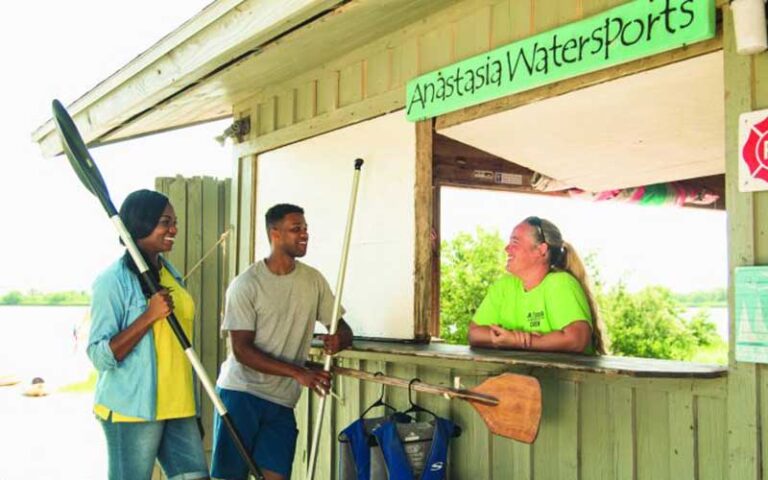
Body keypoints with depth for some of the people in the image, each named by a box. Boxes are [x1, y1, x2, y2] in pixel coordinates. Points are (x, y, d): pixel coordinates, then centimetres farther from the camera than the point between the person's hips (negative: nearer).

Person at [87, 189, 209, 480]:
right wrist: (150, 315, -23)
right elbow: (100, 356, -15)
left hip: (178, 406, 7)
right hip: (131, 410, -7)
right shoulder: (113, 281, -12)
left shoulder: (170, 274, 11)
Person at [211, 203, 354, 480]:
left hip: (282, 400, 4)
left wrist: (339, 339, -18)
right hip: (241, 393, -4)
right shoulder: (245, 285, -10)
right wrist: (299, 372, -24)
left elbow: (343, 329, 8)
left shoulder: (314, 280, 3)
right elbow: (242, 350, -14)